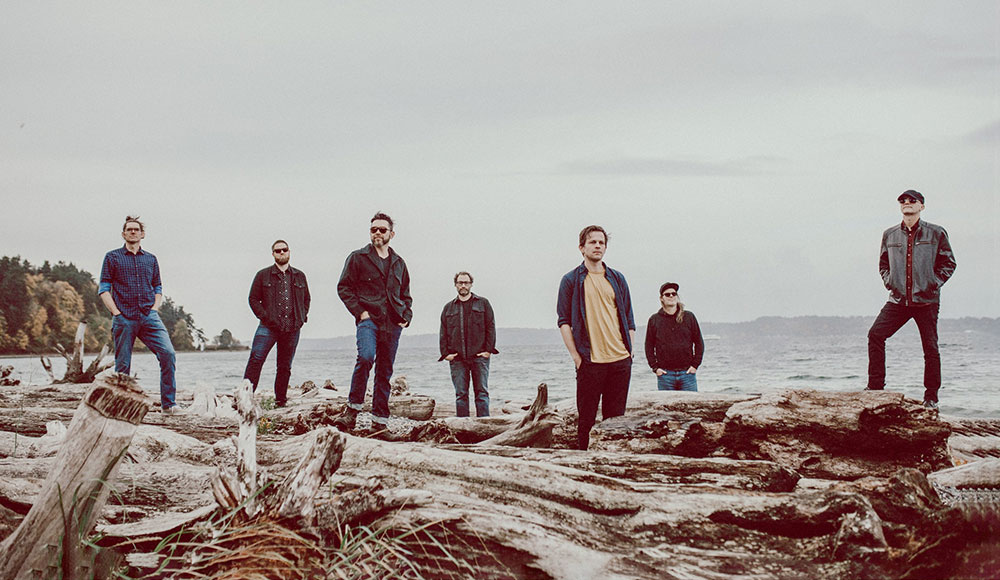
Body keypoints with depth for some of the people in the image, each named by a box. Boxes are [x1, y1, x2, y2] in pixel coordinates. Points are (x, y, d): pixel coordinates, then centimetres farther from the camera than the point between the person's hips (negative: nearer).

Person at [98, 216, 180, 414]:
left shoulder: (151, 259, 19)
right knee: (123, 365, -2)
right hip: (124, 319, -2)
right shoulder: (112, 257, 9)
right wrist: (116, 313, -6)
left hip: (149, 317, 2)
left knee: (168, 354, -15)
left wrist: (155, 308, 4)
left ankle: (168, 404, -12)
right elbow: (103, 289, 5)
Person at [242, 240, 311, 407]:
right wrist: (265, 317, -8)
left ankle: (281, 400, 15)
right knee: (256, 359, -17)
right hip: (269, 327, -3)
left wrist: (302, 317, 9)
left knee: (285, 366, 7)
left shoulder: (299, 276, 16)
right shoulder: (263, 275, 7)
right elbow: (253, 299, 4)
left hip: (292, 329, 3)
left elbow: (306, 299, 24)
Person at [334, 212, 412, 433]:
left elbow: (406, 295, 27)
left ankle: (379, 421, 7)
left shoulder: (399, 263, 19)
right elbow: (344, 287, 3)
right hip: (368, 319, -4)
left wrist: (406, 317, 11)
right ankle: (352, 409, -18)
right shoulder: (358, 258, 6)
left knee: (385, 371, 4)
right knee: (366, 357, -27)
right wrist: (359, 311, -8)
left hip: (392, 324, 4)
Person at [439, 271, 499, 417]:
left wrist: (488, 350, -5)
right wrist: (445, 353, 1)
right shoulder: (449, 308, 17)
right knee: (461, 394, -1)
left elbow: (491, 327, 5)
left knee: (482, 392, -4)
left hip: (479, 356, -2)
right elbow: (443, 333, 14)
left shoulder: (483, 303, 10)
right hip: (457, 358, 2)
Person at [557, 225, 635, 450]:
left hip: (621, 361, 4)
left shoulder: (617, 279, 14)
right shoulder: (571, 280, 3)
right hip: (590, 361, -3)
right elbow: (564, 321, 0)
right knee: (587, 419, -1)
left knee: (616, 418, 6)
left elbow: (629, 320, 17)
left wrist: (629, 351, 5)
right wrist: (576, 356, -8)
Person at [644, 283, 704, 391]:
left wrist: (695, 365, 1)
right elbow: (649, 347, 9)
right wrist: (655, 367, -1)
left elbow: (699, 343, 10)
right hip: (665, 374, 0)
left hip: (687, 373, 1)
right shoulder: (654, 320, 6)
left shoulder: (689, 317, 8)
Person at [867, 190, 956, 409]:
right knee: (875, 334, -13)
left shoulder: (936, 233, 2)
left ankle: (931, 397, 11)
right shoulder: (890, 235, 10)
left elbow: (948, 263, 6)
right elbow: (883, 264, 22)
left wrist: (933, 284, -4)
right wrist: (889, 283, 6)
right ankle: (875, 386, -6)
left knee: (930, 347, 0)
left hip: (926, 300, -3)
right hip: (898, 300, 3)